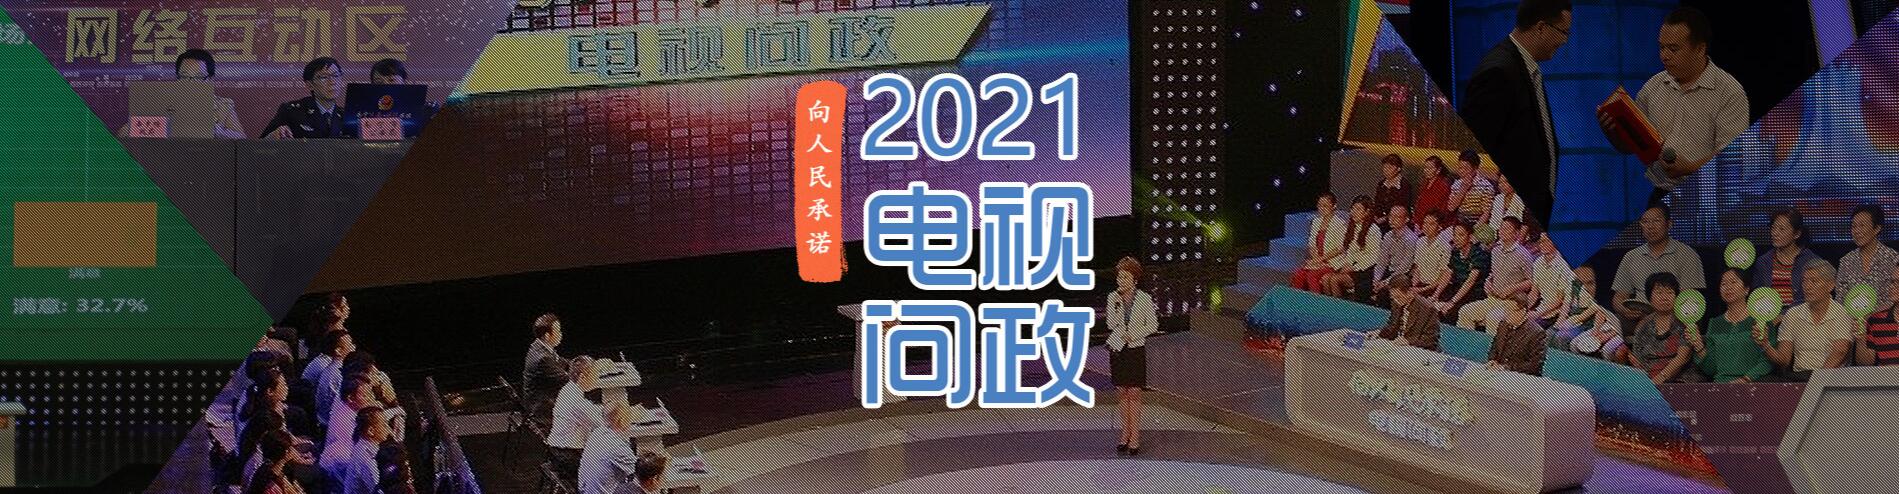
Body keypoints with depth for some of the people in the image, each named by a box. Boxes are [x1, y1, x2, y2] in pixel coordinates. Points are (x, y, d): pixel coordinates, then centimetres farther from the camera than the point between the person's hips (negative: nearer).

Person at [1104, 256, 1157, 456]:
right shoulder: (1113, 298, 2)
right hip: (1117, 349, 3)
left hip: (1136, 349, -3)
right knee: (1122, 393, 8)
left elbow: (1153, 325, -2)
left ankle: (1134, 438, 0)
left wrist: (1134, 334, -14)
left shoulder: (1144, 299, -7)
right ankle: (1126, 435, 17)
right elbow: (1111, 323, 7)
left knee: (1134, 394, -4)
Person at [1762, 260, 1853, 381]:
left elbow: (1838, 354, -12)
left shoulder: (1842, 315, 1)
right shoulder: (1792, 314, 12)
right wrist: (1765, 345, -13)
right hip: (1798, 375, 2)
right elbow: (1783, 360, 7)